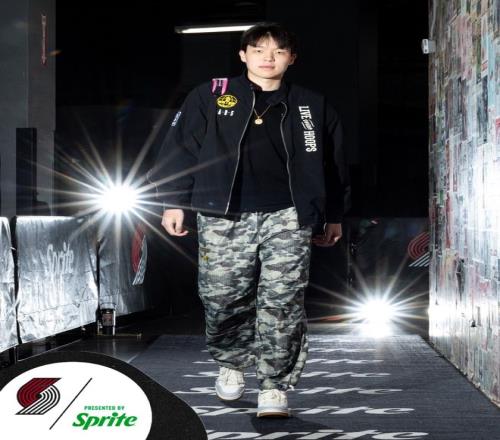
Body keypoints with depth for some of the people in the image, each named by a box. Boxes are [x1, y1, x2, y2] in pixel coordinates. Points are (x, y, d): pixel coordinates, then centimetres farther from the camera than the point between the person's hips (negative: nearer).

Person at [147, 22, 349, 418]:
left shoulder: (312, 107, 13)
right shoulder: (210, 97, 7)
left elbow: (331, 163, 20)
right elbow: (182, 148, 7)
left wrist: (334, 216, 19)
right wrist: (174, 202, 2)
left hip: (287, 217, 0)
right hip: (224, 217, 0)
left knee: (282, 302, -6)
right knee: (222, 297, 1)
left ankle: (275, 387, 2)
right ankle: (231, 363, 28)